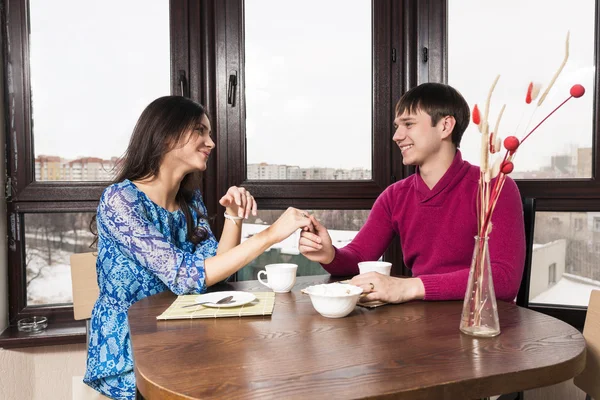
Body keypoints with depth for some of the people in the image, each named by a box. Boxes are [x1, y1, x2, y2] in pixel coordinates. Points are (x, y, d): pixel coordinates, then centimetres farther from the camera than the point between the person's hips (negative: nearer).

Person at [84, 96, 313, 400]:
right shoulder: (119, 199, -19)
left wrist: (234, 217, -13)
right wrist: (270, 234, -30)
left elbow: (214, 272, 1)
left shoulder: (189, 199, 4)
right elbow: (185, 277, -28)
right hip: (125, 354, -6)